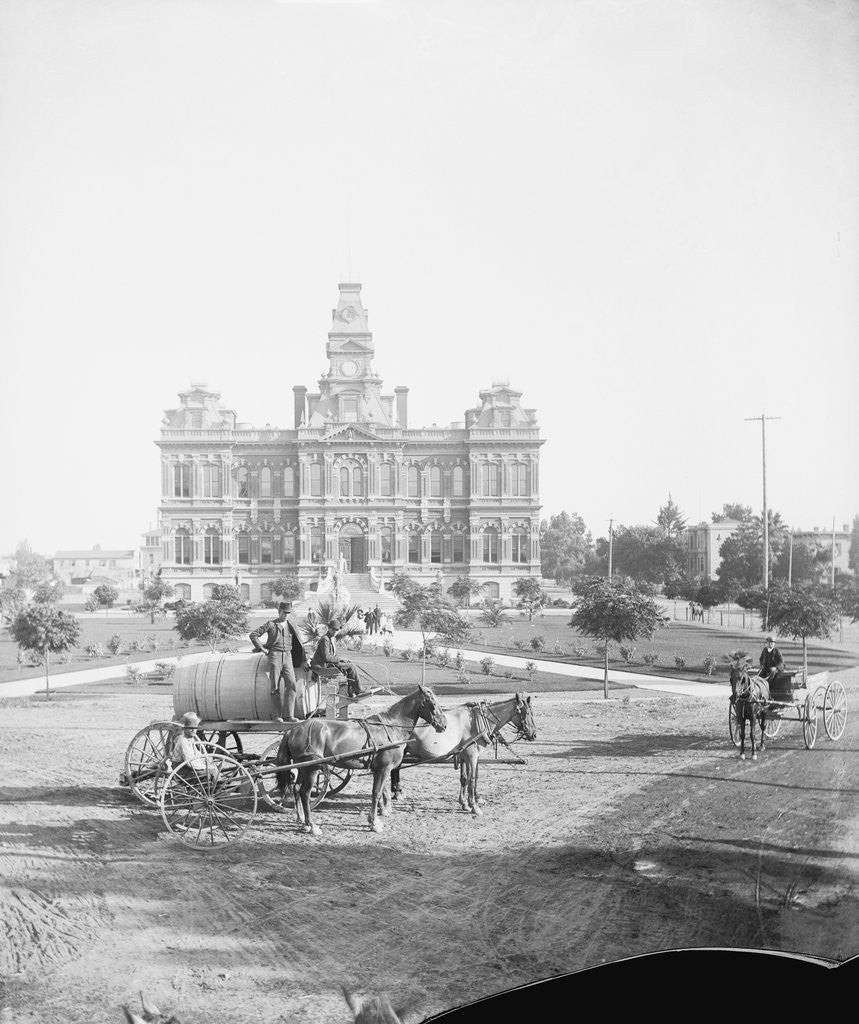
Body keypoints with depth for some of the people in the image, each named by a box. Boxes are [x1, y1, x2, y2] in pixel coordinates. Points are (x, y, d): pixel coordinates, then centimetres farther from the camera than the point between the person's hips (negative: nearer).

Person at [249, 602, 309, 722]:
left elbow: (297, 644, 25)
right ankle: (279, 715, 3)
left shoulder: (290, 626, 15)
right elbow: (253, 635, 3)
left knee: (292, 685, -12)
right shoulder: (270, 624, 4)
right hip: (274, 656, -3)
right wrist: (262, 649, -1)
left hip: (287, 657, 3)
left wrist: (303, 660, 22)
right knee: (277, 688, -5)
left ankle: (288, 715, -12)